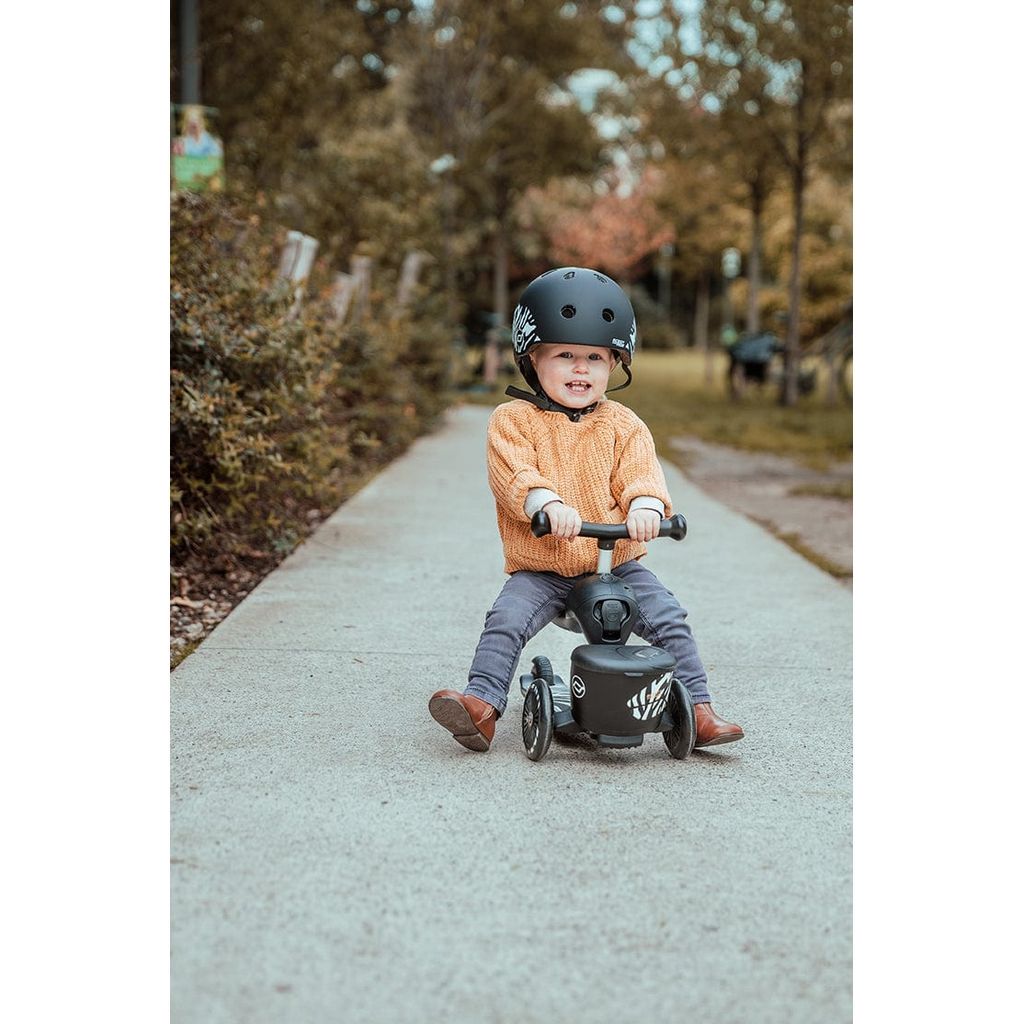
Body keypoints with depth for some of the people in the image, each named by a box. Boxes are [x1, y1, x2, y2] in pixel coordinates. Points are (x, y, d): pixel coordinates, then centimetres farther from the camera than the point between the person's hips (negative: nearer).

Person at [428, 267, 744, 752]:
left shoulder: (623, 425, 6)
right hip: (539, 570, -1)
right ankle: (482, 703, -16)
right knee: (506, 620, -23)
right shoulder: (513, 420, -2)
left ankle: (698, 708, -2)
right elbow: (511, 473, -17)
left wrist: (645, 507, -31)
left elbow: (640, 473, -6)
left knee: (668, 617, -11)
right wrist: (547, 503, -37)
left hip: (617, 564, 2)